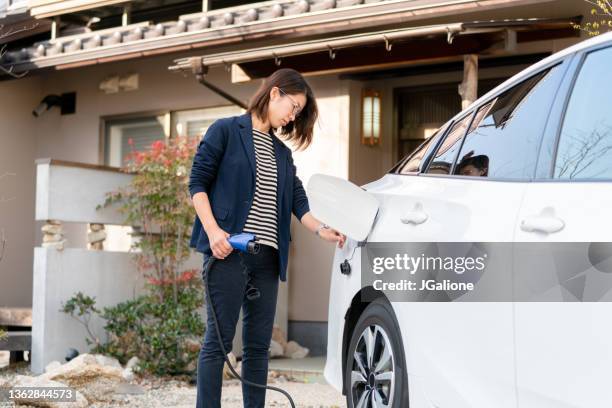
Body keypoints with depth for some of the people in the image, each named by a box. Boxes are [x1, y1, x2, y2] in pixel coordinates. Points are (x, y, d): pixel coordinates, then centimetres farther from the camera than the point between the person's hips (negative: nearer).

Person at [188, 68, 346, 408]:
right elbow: (198, 182, -3)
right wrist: (212, 230, -14)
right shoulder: (226, 131, 2)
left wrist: (321, 229, -3)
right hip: (229, 251, -6)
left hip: (267, 256, 7)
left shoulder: (282, 152, 20)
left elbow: (298, 199, 15)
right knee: (219, 339, -7)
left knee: (259, 344, 7)